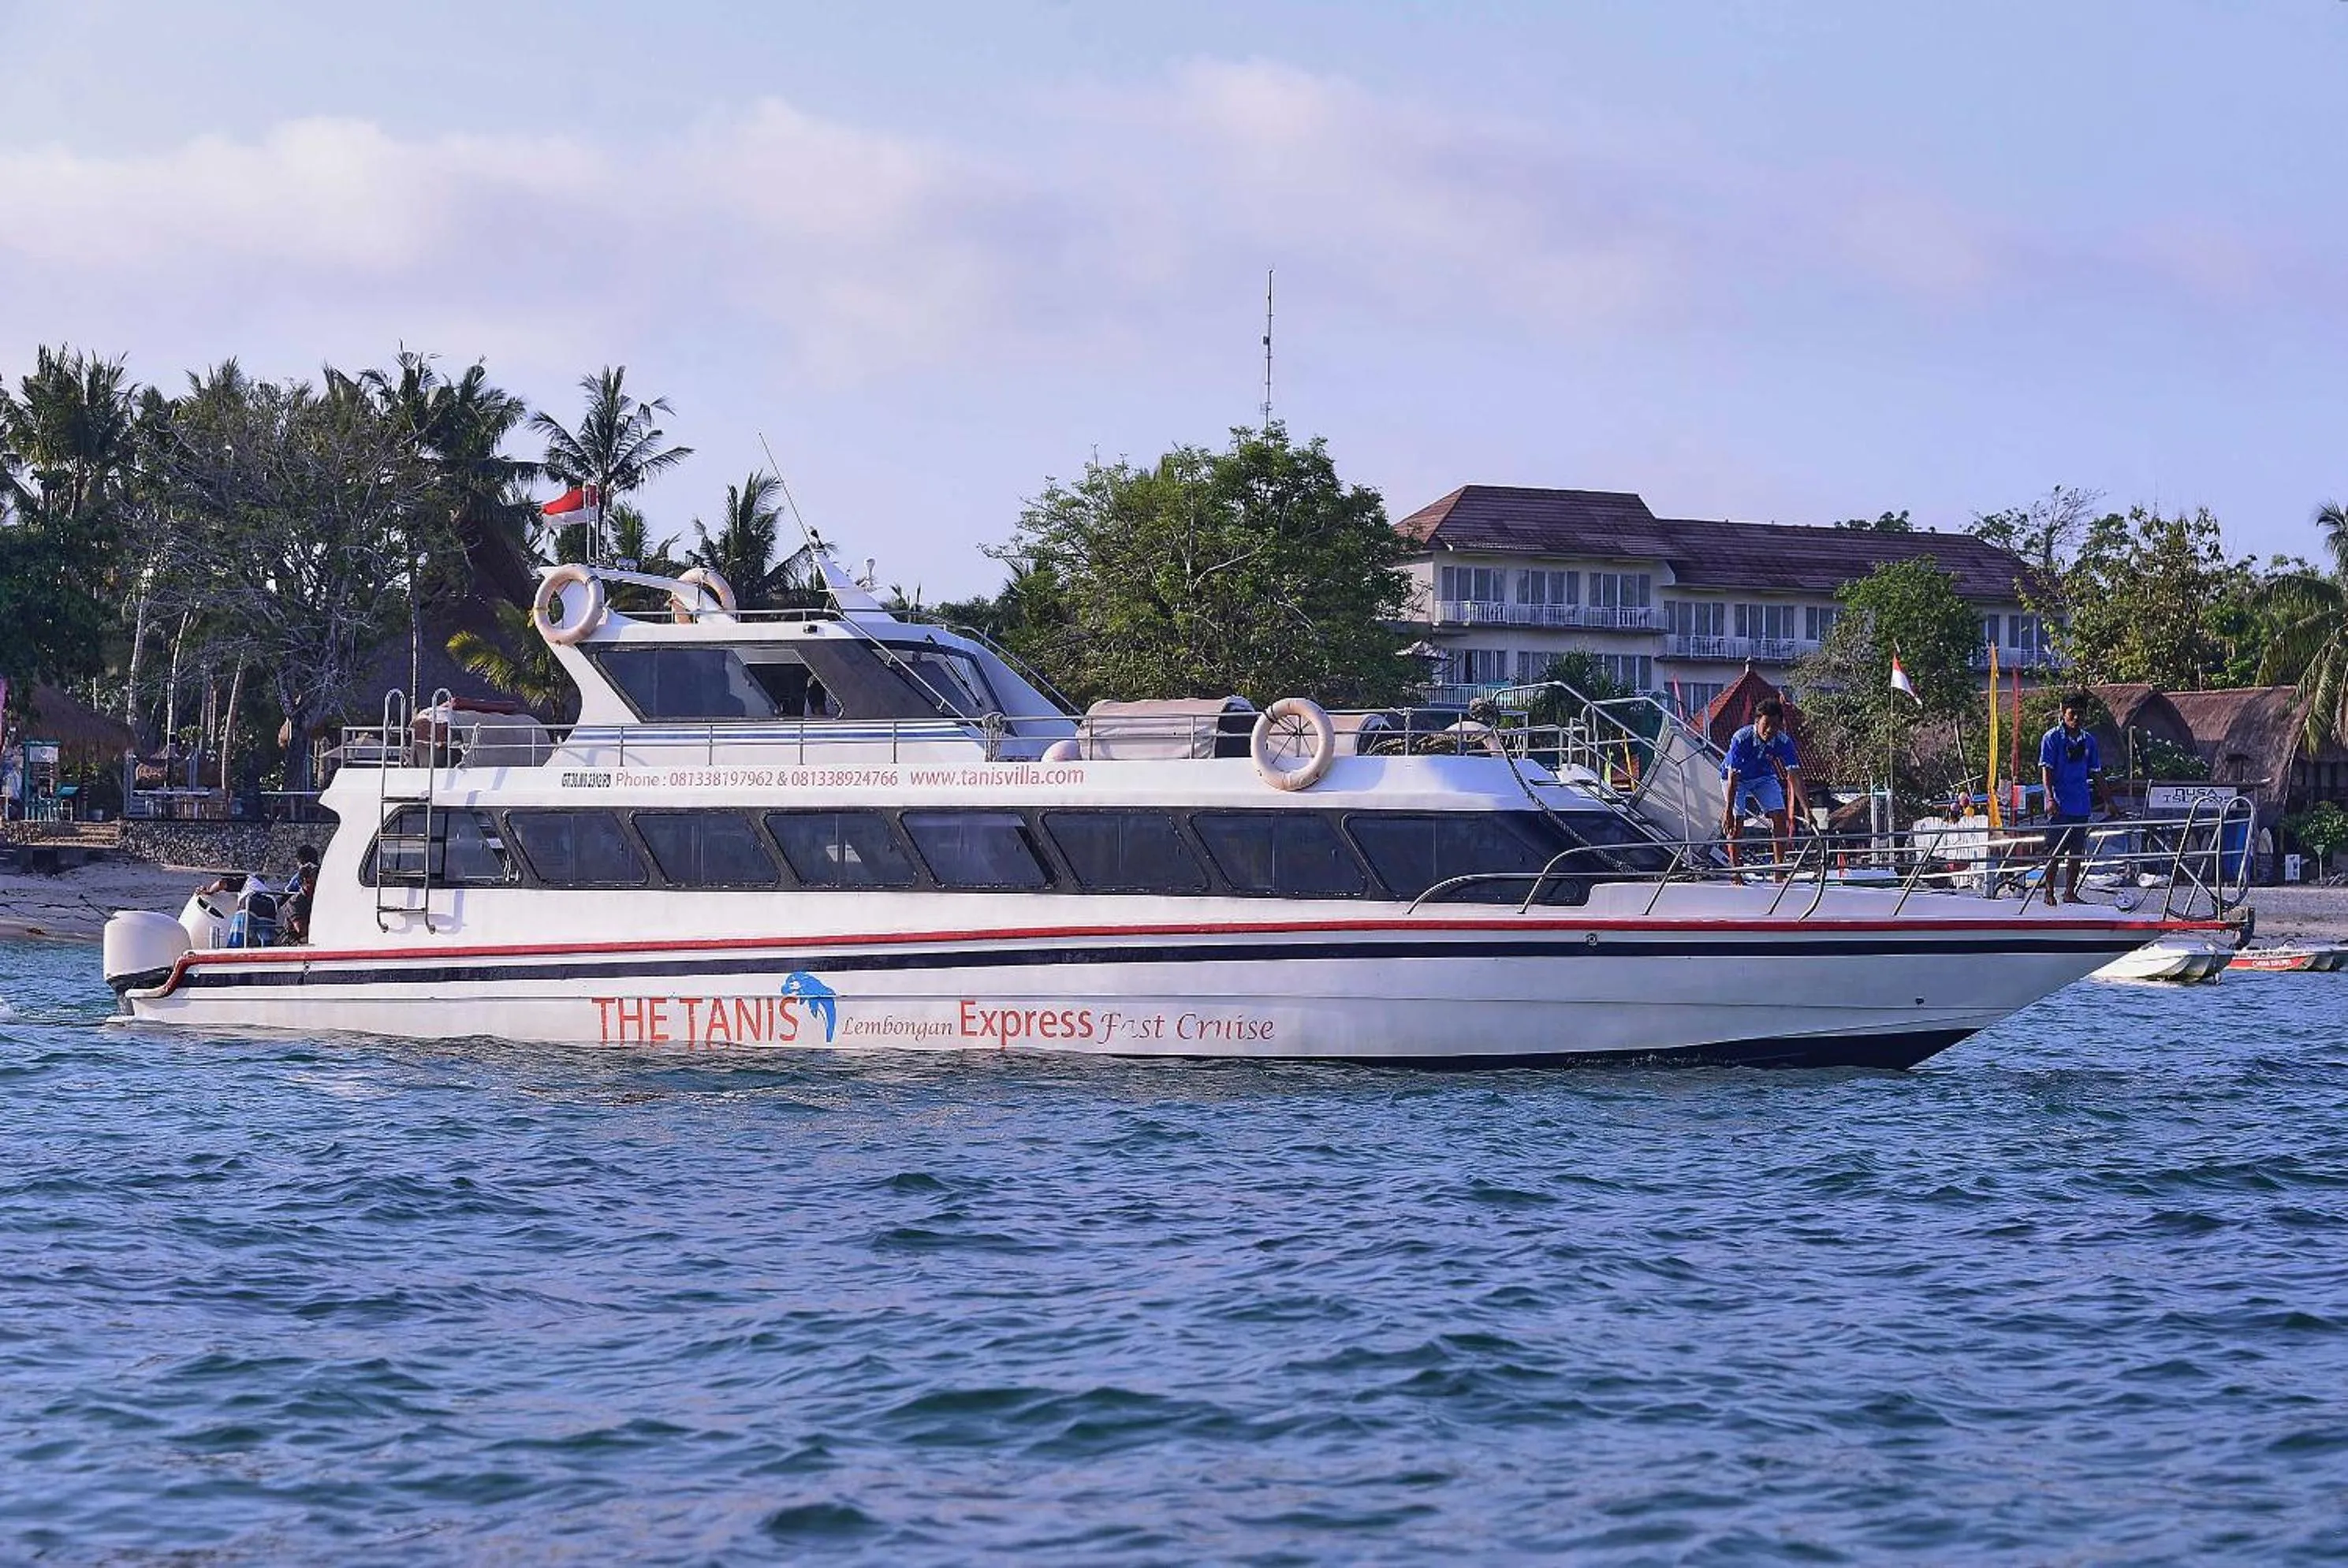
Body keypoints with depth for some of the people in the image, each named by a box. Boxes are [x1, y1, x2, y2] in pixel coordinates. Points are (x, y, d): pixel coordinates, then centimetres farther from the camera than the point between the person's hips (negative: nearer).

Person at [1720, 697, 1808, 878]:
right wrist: (1728, 812, -35)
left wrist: (1807, 810, -37)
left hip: (1764, 776, 3)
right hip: (1738, 778, -3)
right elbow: (1733, 777, -33)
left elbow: (1795, 777, -29)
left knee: (1779, 817, -9)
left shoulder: (1783, 742, -27)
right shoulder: (1741, 739, -35)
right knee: (1736, 821, -15)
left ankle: (1780, 871, -3)